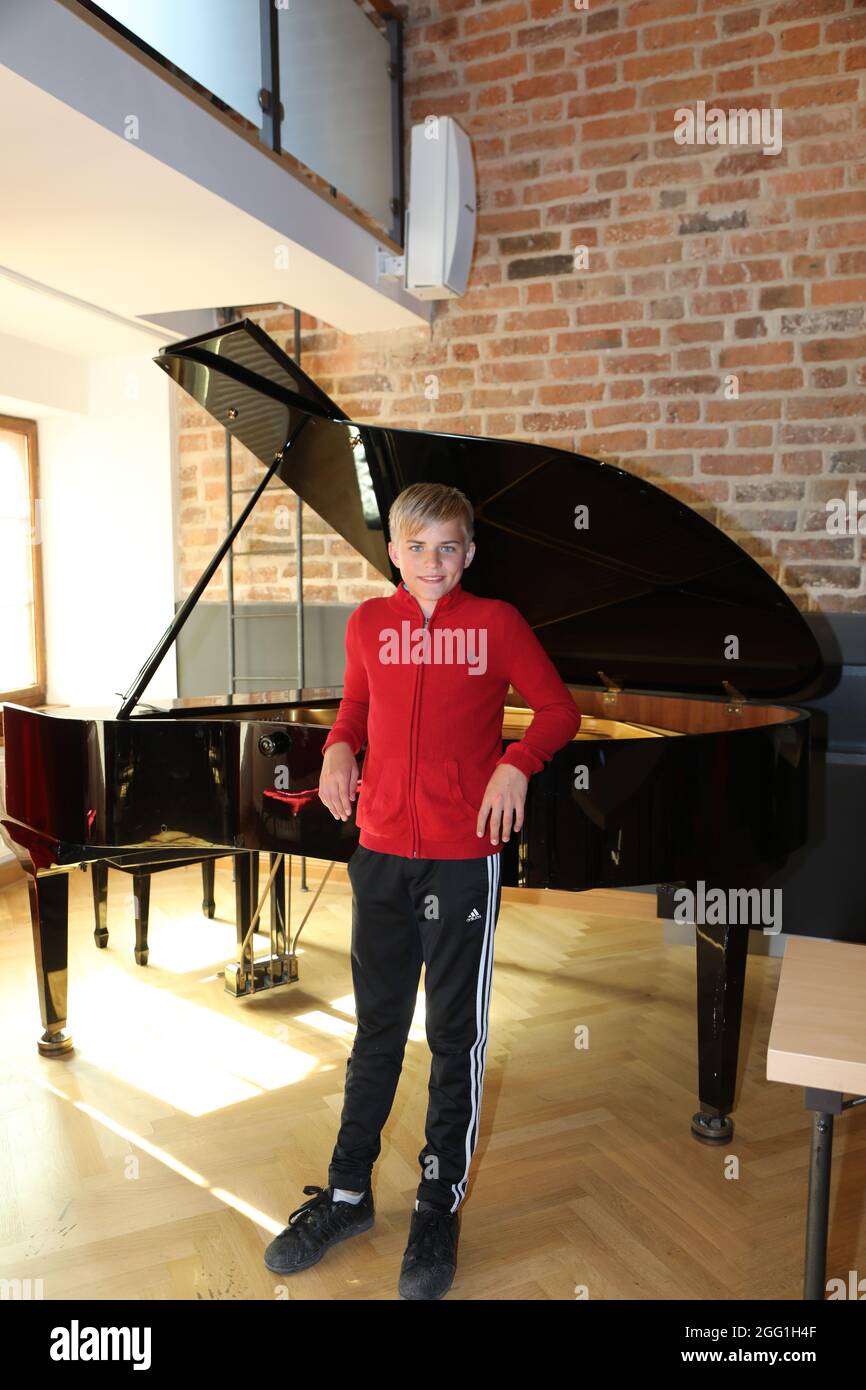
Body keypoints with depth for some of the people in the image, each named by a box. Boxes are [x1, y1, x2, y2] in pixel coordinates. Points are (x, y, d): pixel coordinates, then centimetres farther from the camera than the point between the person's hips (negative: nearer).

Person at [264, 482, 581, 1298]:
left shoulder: (496, 622, -4)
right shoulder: (368, 624, 4)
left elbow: (558, 708, 1)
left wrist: (516, 763, -16)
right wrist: (337, 749, -2)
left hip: (464, 855, -3)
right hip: (380, 850, 3)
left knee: (456, 1034, 10)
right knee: (376, 1027, 17)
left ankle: (440, 1208, 28)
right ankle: (347, 1193, 34)